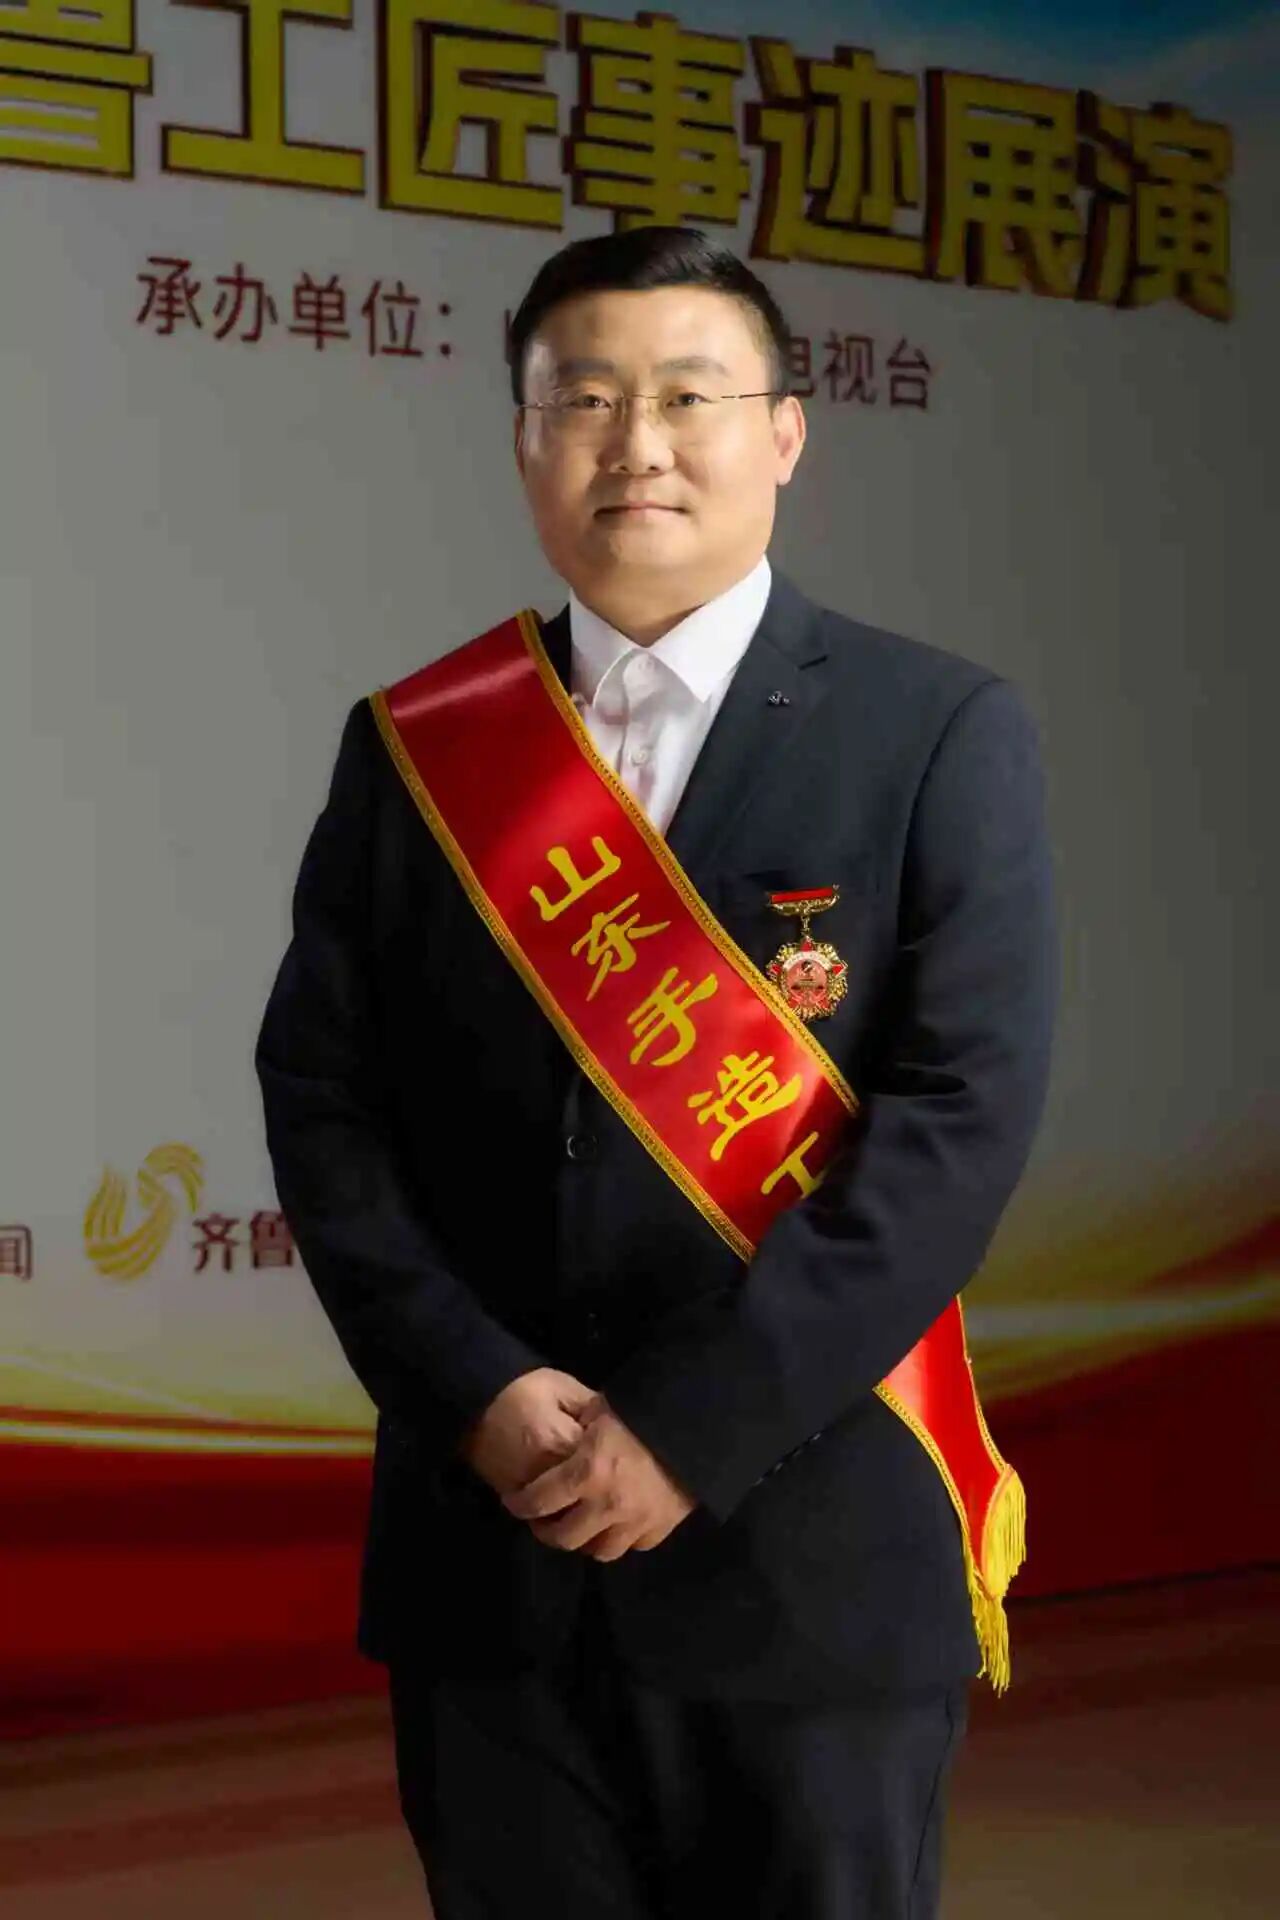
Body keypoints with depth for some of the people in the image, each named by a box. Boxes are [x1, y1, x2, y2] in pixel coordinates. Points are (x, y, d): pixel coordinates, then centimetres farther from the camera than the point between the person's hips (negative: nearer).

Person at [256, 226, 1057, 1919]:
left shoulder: (941, 736, -2)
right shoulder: (414, 746, 7)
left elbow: (964, 1112, -11)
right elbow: (321, 1097, 3)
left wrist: (694, 1425, -16)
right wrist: (478, 1395, -11)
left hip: (807, 1556, -2)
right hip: (486, 1551, 3)